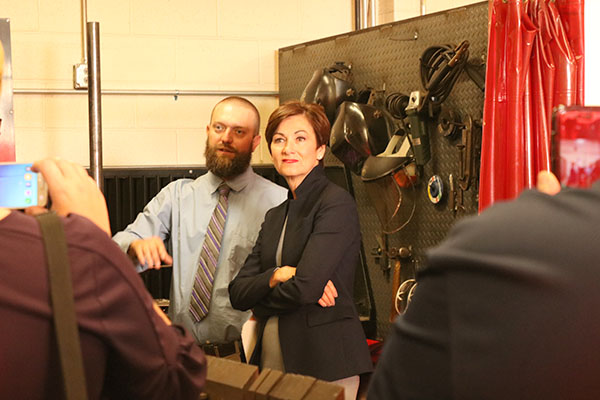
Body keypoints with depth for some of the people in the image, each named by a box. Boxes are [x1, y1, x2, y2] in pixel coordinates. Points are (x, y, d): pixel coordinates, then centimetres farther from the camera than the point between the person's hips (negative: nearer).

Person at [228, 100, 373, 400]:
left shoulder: (336, 204, -10)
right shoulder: (275, 217, 14)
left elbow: (306, 288, -20)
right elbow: (237, 293, 6)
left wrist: (261, 302, -1)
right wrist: (277, 275, -13)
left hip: (325, 362, -7)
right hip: (272, 359, 7)